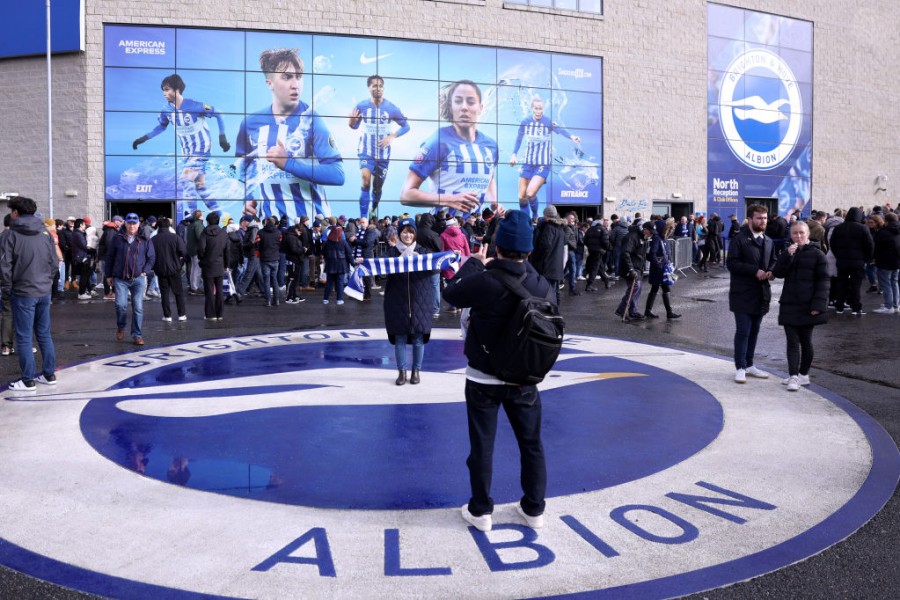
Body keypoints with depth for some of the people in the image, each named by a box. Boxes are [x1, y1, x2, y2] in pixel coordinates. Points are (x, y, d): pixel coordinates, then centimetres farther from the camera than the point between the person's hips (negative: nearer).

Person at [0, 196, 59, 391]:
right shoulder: (45, 232, 4)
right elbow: (55, 262, 6)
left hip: (23, 293, -5)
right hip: (44, 292, 5)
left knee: (23, 337, 2)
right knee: (44, 334, 14)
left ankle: (28, 381, 6)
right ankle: (49, 374, 20)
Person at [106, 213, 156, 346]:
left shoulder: (145, 240, 4)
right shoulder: (117, 238, 4)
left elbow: (152, 257, 10)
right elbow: (110, 257, 11)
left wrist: (144, 271, -2)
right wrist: (110, 275, 10)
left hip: (138, 279, 0)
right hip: (120, 279, 0)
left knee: (138, 307, -2)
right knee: (121, 305, -10)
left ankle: (137, 335, 8)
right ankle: (121, 327, 18)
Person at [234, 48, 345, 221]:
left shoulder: (311, 118, -8)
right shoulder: (251, 122, 3)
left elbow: (337, 174, -19)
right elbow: (240, 168, 19)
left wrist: (288, 163, -25)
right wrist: (245, 198, 3)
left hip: (309, 220, -3)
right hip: (267, 221, 3)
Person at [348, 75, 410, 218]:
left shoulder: (391, 108, -9)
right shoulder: (361, 106, -8)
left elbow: (406, 126, 1)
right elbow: (355, 126, 7)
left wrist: (392, 136, -15)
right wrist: (351, 123, -17)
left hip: (383, 154, 1)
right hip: (366, 152, -1)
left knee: (378, 188, 11)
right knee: (366, 181, -24)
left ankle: (373, 214, 39)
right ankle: (363, 218, -19)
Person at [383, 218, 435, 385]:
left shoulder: (423, 251, 6)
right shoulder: (392, 252, 4)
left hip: (419, 301, 0)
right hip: (397, 301, 0)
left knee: (418, 339, 5)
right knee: (400, 338, 4)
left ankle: (416, 370, 20)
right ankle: (401, 371, 16)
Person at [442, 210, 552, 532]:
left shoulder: (485, 282, -24)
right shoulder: (541, 286, -12)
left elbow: (451, 293, -5)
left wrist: (474, 262, 9)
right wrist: (524, 265, 15)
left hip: (484, 378, -3)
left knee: (482, 445, 10)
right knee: (531, 443, 17)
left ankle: (480, 511, 23)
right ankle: (534, 508, 29)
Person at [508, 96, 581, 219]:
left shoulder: (548, 122, -13)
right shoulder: (525, 121, -1)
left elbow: (560, 130, -32)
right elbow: (519, 139, 13)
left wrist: (571, 136, -51)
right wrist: (514, 154, 5)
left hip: (543, 164, -4)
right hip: (527, 163, 4)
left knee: (530, 193, -18)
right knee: (522, 197, 3)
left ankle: (535, 217, 8)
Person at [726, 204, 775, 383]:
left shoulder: (768, 241, 13)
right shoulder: (740, 240, -9)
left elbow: (773, 261, 22)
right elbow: (731, 263, -16)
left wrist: (770, 272, -1)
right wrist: (755, 271, -21)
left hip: (761, 293, 7)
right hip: (743, 293, -7)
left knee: (754, 331, 13)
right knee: (743, 331, -5)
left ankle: (749, 365, 24)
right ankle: (740, 368, 4)